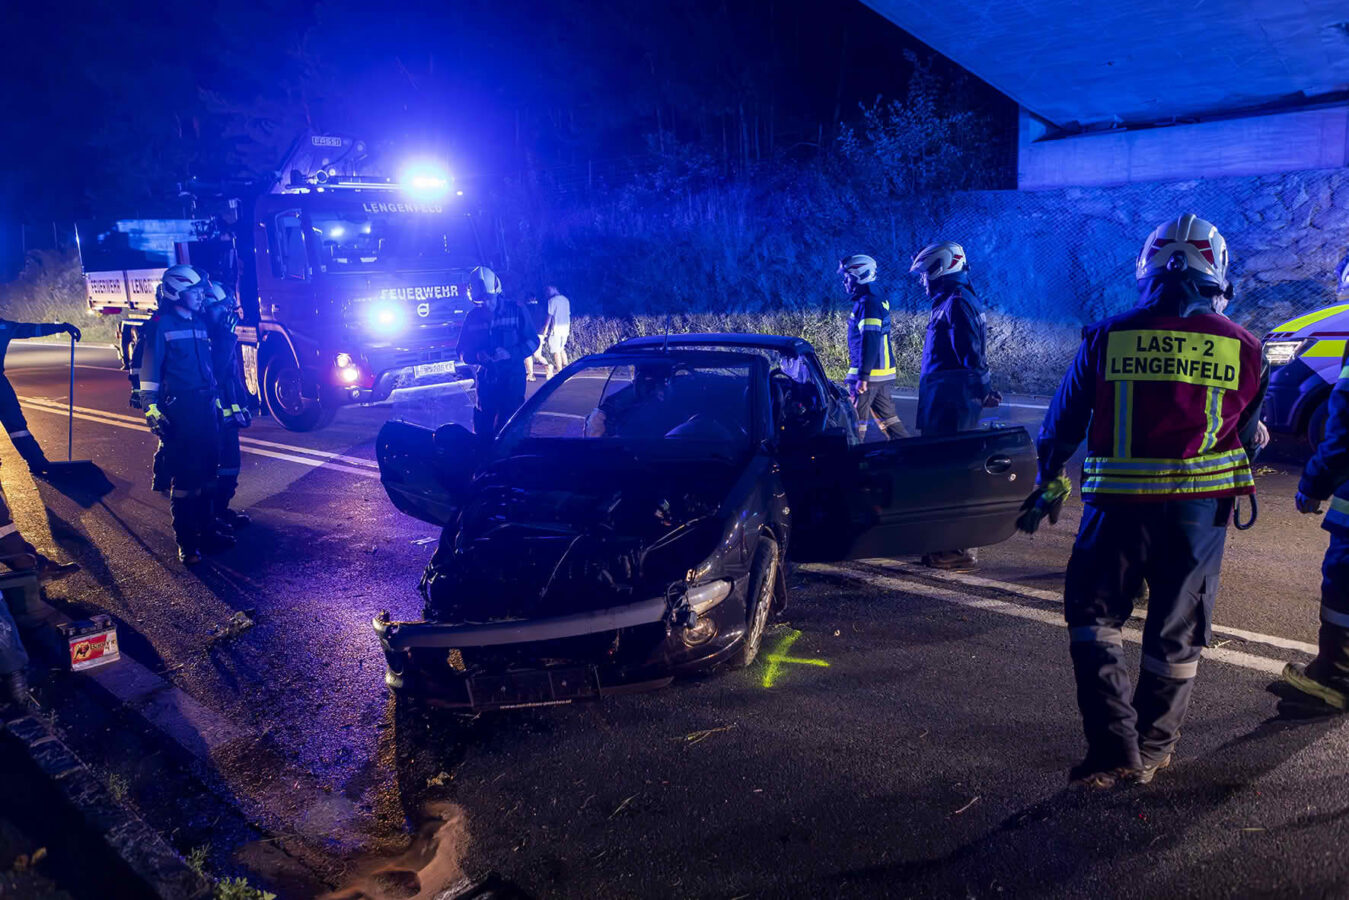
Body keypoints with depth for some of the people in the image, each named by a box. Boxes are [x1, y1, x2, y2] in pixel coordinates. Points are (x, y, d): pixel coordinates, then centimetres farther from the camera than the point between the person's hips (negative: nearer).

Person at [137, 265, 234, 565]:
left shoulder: (200, 323, 15)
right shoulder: (161, 325, -7)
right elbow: (149, 371, -10)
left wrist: (216, 401, 21)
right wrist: (151, 409, -15)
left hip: (206, 407, 7)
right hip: (178, 411, -7)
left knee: (207, 474, 12)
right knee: (184, 476, -3)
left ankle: (207, 531, 23)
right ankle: (186, 543, 4)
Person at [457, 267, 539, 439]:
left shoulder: (516, 311, -3)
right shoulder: (472, 317, 5)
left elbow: (533, 341, -2)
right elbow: (463, 351, 7)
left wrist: (510, 354, -19)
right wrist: (476, 356, -16)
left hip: (512, 379, -3)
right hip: (485, 380, 3)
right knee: (481, 431, 8)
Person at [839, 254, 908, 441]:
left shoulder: (868, 302, -14)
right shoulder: (877, 300, 17)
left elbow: (870, 342, -22)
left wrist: (862, 376, -24)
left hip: (868, 374, -10)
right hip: (882, 374, 10)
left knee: (855, 422, -4)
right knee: (887, 419, 13)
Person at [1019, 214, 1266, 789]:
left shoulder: (1107, 337, -3)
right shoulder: (1243, 348, 1)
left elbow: (1064, 422, 5)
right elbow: (1247, 435, 13)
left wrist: (1048, 485, 19)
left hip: (1120, 503, -2)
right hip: (1201, 507, 2)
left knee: (1094, 615, 12)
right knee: (1177, 631, 15)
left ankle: (1115, 749, 5)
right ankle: (1153, 750, 28)